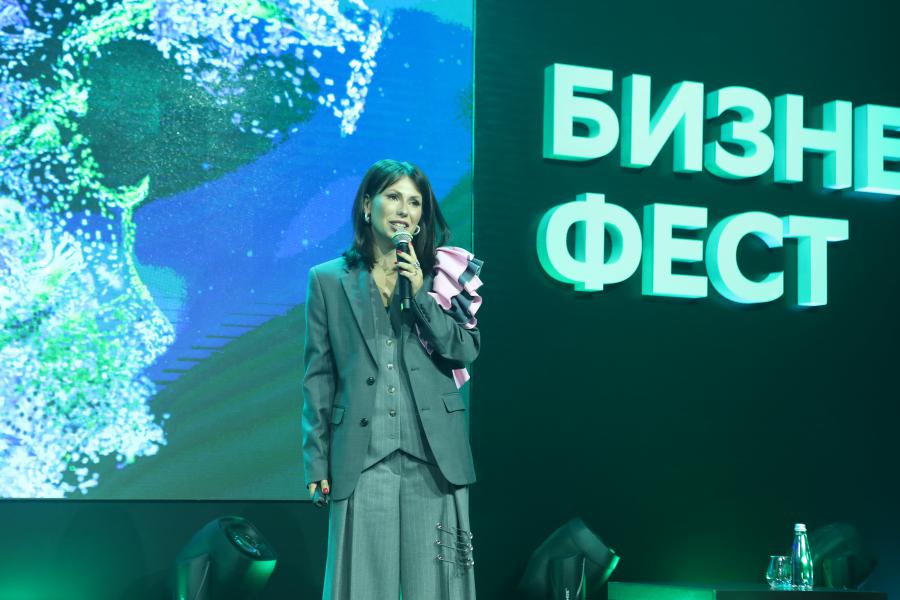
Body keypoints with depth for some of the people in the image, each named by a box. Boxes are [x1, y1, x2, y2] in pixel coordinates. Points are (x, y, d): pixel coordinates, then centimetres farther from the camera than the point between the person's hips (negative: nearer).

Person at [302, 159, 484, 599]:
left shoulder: (440, 275, 11)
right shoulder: (329, 280, 8)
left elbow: (466, 351, 2)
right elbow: (318, 377, 7)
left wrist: (421, 294, -8)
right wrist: (317, 463, 3)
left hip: (432, 456, 1)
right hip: (362, 458, -1)